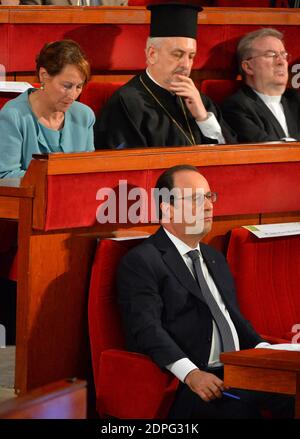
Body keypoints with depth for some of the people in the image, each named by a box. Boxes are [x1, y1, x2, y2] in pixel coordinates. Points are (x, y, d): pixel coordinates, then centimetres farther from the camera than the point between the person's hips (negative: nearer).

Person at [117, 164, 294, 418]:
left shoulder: (215, 259, 28)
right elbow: (147, 329, -13)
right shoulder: (141, 261, 0)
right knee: (240, 405, -37)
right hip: (192, 385, -8)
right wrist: (191, 374, -28)